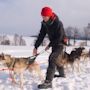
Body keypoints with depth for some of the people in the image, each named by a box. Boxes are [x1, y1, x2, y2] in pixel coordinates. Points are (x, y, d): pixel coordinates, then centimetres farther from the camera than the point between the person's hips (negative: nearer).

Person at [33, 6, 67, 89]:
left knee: (52, 59, -21)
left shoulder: (58, 23, -25)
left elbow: (59, 37, -22)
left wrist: (49, 45, -17)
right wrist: (36, 47, -12)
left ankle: (48, 82, -26)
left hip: (60, 43, -8)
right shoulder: (44, 23, -6)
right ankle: (62, 74, 45)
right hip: (54, 43, 8)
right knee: (57, 59, 21)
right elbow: (41, 36, -6)